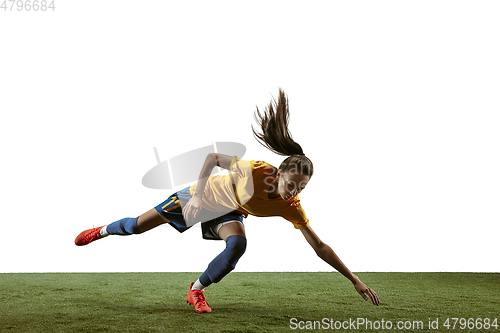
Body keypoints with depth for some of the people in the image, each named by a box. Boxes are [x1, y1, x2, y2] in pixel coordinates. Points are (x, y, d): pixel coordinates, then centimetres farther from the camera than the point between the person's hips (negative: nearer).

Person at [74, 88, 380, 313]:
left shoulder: (292, 208, -27)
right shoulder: (255, 170, -38)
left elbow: (320, 247, -24)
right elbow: (213, 158, -22)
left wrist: (355, 280, -25)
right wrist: (197, 194, -27)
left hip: (228, 214, 2)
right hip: (202, 195, -2)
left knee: (238, 244, -31)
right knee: (138, 226, 8)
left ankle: (196, 291, -5)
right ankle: (102, 231, 44)